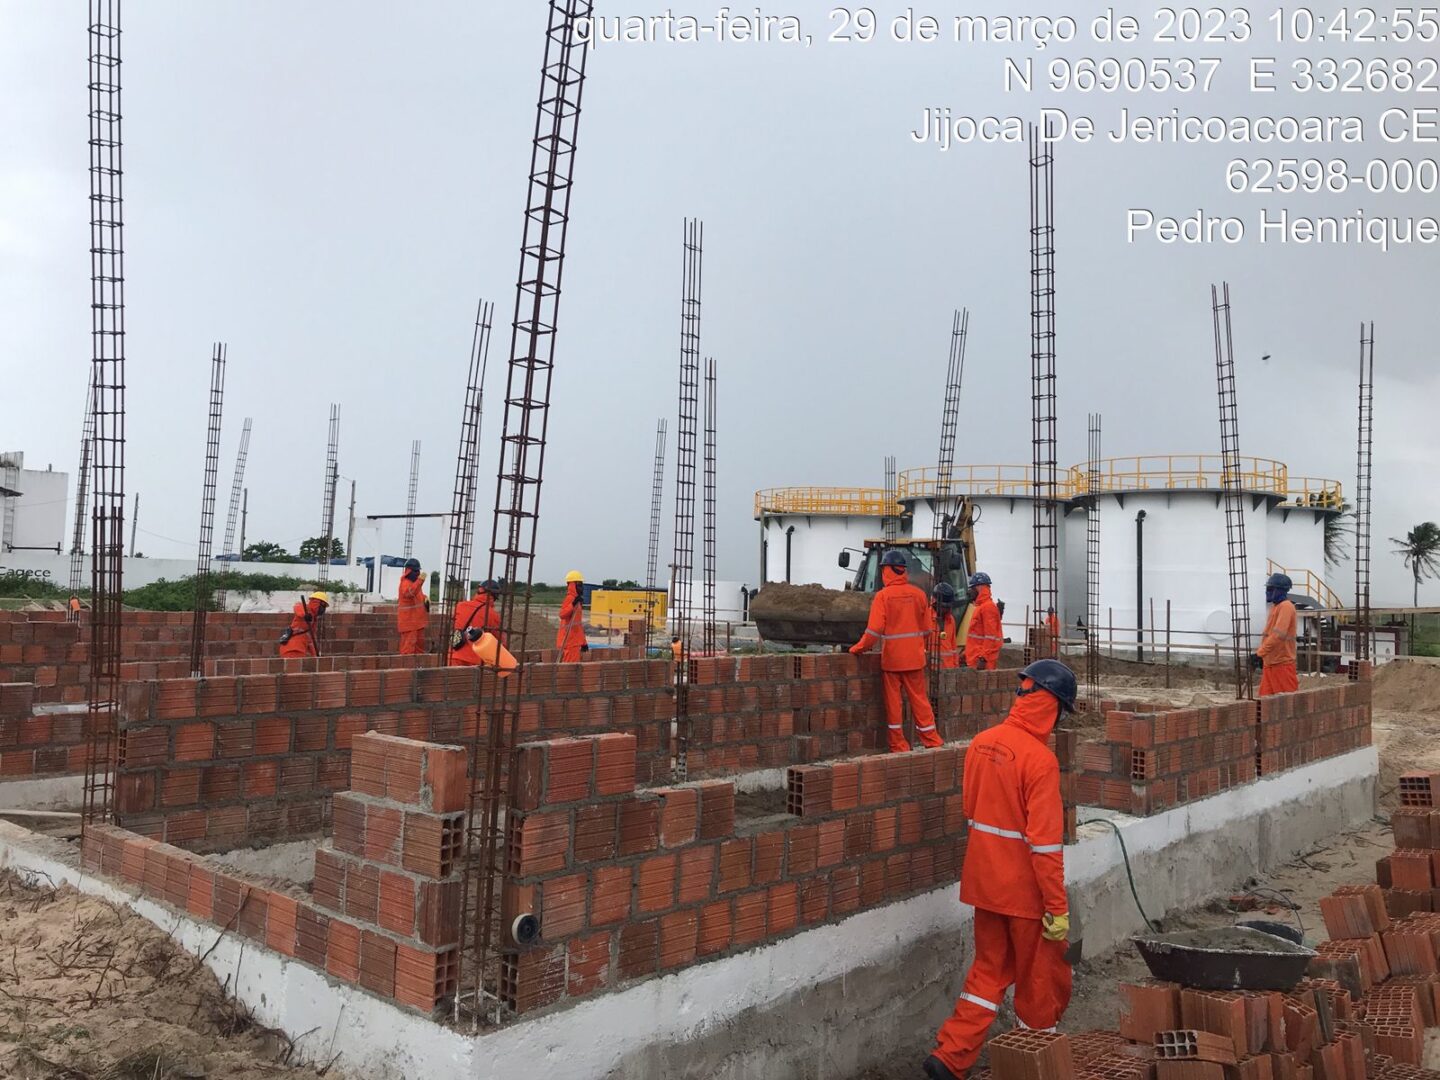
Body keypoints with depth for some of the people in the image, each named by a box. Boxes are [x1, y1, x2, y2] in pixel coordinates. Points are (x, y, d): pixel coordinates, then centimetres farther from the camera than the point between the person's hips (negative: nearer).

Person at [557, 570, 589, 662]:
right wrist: (573, 604, -39)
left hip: (575, 640, 10)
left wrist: (583, 642, 24)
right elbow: (562, 614, -28)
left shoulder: (577, 600, 20)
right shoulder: (570, 598, -11)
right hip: (569, 640, -10)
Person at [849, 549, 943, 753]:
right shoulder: (918, 594, 2)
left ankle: (898, 746, 10)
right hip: (914, 658, 4)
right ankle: (932, 741, 15)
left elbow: (875, 630, -16)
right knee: (919, 698, 12)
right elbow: (928, 628, 8)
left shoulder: (883, 595, -11)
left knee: (893, 701, 6)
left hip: (891, 658, -3)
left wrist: (859, 648, -4)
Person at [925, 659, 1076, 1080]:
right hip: (1026, 888, -6)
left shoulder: (981, 743, -1)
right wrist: (1058, 907, -15)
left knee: (990, 970, 19)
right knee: (1042, 981, 14)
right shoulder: (1039, 759, -22)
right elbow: (1045, 843, -21)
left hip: (984, 881, 7)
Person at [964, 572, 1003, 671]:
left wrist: (983, 659, -22)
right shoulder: (981, 607, 20)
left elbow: (990, 636, -19)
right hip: (975, 660, 10)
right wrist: (967, 653, 23)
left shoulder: (988, 607, -12)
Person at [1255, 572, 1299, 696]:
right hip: (1270, 661, 9)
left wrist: (1259, 653, -23)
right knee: (1266, 697, 6)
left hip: (1282, 662, -9)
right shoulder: (1275, 606, 16)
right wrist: (1262, 655, 19)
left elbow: (1278, 635, -22)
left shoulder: (1286, 607, -13)